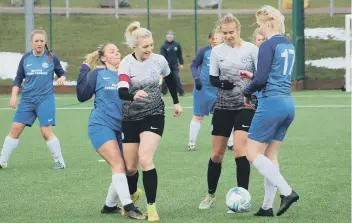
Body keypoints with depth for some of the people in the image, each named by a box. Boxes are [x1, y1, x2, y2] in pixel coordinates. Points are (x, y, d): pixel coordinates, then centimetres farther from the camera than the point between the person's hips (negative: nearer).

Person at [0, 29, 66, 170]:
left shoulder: (52, 58, -2)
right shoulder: (25, 58, 4)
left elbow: (61, 73, 10)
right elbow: (18, 78, 11)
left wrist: (62, 78, -13)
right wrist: (14, 96, 1)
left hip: (45, 99, -3)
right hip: (27, 100, 3)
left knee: (46, 132, -10)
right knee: (15, 129, 1)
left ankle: (59, 161, 5)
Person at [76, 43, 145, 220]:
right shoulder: (98, 74, 1)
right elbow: (82, 96, -3)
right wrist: (84, 70, -8)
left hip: (119, 129, 5)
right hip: (100, 125, -5)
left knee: (122, 169, 4)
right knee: (118, 164, -18)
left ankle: (110, 205, 22)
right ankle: (128, 207, -19)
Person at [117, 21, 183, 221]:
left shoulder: (159, 60, -7)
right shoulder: (127, 64, -15)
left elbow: (170, 79, 16)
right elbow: (122, 92, -31)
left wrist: (176, 102, 22)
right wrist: (134, 96, -51)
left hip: (154, 116, -1)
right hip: (131, 119, 1)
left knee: (145, 160, -20)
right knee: (130, 167, 8)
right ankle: (132, 196, 40)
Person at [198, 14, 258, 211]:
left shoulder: (251, 49, -6)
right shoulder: (217, 51, 1)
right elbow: (212, 79, 5)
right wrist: (222, 83, -17)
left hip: (246, 106, -3)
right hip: (223, 106, 3)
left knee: (240, 150, -17)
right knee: (217, 154, 8)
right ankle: (211, 195, 26)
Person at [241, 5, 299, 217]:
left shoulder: (268, 45, -12)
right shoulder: (289, 46, 14)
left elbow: (261, 79, -17)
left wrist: (247, 92, 2)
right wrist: (253, 76, 21)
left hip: (271, 104, -9)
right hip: (288, 104, 9)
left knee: (253, 154, -2)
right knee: (270, 156, 13)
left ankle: (287, 191, -14)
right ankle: (267, 206, 12)